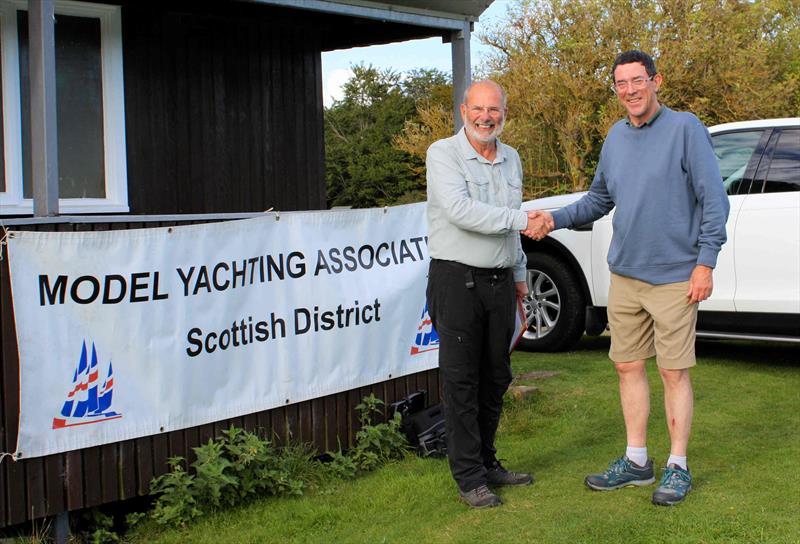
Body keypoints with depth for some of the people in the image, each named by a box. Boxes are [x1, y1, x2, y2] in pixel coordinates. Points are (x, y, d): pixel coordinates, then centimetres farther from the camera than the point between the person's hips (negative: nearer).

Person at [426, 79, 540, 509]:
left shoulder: (511, 159, 15)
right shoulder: (443, 153, -7)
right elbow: (460, 210, -21)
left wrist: (519, 274, 22)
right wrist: (520, 220, -22)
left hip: (499, 281, 7)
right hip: (457, 279, -7)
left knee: (496, 377, 12)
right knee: (461, 380, -3)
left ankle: (488, 463, 25)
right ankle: (469, 477, 3)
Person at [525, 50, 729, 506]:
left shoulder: (685, 128, -7)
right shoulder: (616, 138, 11)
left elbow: (714, 199, -8)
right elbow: (599, 199, 19)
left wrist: (705, 262, -14)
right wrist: (556, 219, 3)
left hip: (673, 276, -6)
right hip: (625, 275, 6)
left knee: (674, 372, 0)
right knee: (629, 366, 11)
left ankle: (678, 467, 13)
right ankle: (637, 461, 23)